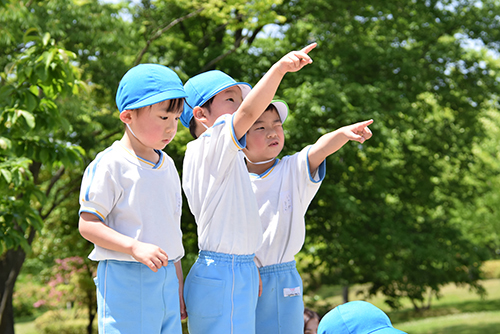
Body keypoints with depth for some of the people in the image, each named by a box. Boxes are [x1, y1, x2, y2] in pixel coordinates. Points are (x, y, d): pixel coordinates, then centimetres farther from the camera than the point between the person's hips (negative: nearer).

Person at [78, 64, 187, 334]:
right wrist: (135, 247, -22)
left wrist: (178, 285, 20)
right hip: (125, 280, -7)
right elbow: (87, 224, -11)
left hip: (166, 279, 7)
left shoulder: (167, 166, 14)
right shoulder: (110, 165, -9)